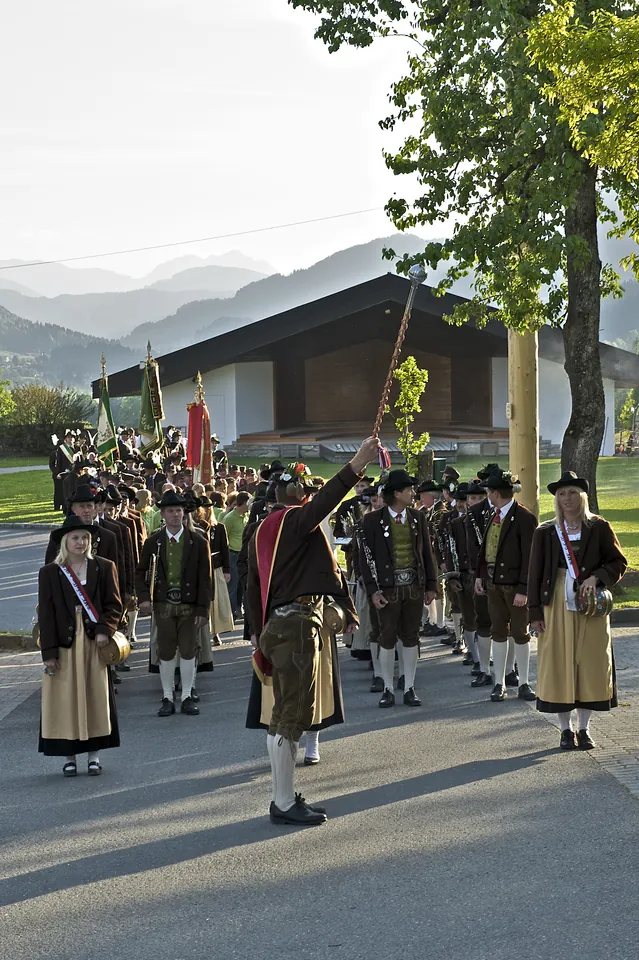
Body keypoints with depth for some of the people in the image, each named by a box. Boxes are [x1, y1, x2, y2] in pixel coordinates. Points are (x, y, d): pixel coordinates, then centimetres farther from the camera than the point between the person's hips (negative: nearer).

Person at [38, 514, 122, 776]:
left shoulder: (104, 568, 3)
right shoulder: (50, 573, 1)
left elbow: (114, 605, 3)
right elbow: (46, 615, -2)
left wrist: (104, 630, -15)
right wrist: (49, 652, -7)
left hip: (94, 643, 1)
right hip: (64, 645, -1)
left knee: (96, 697, 5)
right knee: (65, 699, 1)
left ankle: (94, 755, 15)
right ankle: (69, 757, 11)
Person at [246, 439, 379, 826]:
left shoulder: (263, 531, 15)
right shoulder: (298, 520, -10)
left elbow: (253, 588, 19)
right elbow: (329, 497, -30)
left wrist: (259, 633, 25)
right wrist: (359, 462, -35)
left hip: (276, 626, 10)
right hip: (298, 624, -10)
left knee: (286, 714, 15)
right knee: (291, 714, -5)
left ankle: (285, 797, 23)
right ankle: (285, 803, -1)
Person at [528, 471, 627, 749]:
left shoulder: (599, 528, 2)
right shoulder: (545, 532, 3)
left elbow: (618, 563, 4)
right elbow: (535, 574, 3)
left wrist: (596, 578, -14)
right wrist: (535, 612, -2)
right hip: (556, 607, 0)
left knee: (590, 664, 3)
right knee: (558, 666, 1)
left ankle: (584, 728, 15)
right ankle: (566, 729, 13)